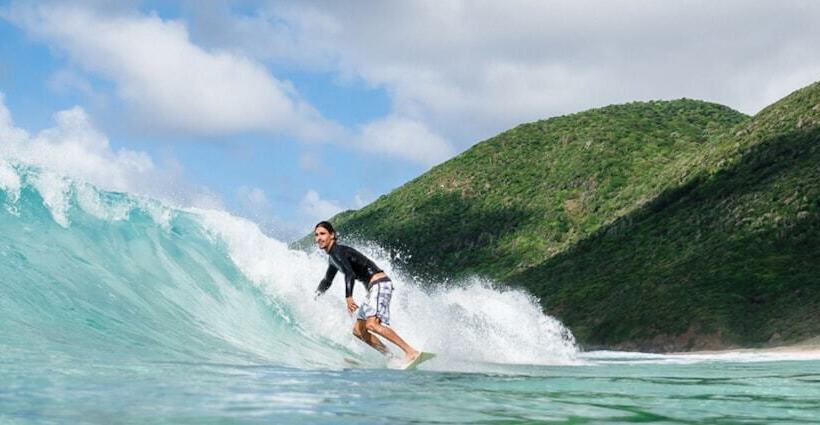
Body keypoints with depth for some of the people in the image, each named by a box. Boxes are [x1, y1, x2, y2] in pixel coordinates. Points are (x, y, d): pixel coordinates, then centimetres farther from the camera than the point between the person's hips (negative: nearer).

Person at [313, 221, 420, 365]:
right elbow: (327, 281, 36)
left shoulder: (338, 251, -11)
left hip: (379, 284, -10)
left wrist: (348, 297, -38)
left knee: (372, 324, -27)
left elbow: (349, 273, -28)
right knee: (358, 330, 7)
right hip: (374, 288, 10)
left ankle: (411, 352, -31)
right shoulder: (332, 257, 20)